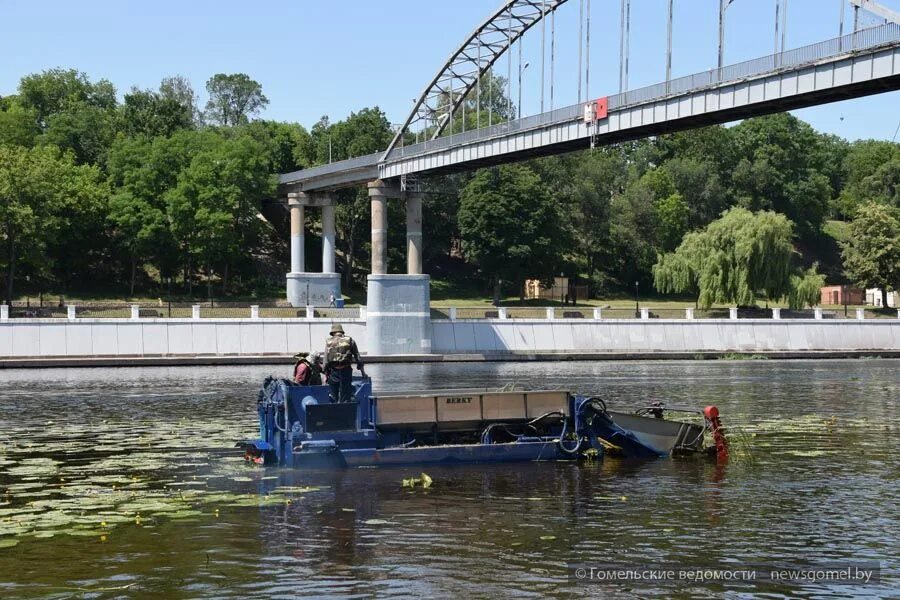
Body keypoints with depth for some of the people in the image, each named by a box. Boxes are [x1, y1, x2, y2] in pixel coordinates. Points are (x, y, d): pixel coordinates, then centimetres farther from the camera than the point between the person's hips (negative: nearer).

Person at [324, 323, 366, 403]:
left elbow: (326, 360, 4)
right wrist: (363, 372, 14)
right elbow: (357, 357, 8)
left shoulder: (329, 341, 7)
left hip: (334, 371, 1)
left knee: (334, 398, 10)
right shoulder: (349, 340, 7)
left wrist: (326, 375, 10)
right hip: (346, 370, -1)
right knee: (345, 398, 2)